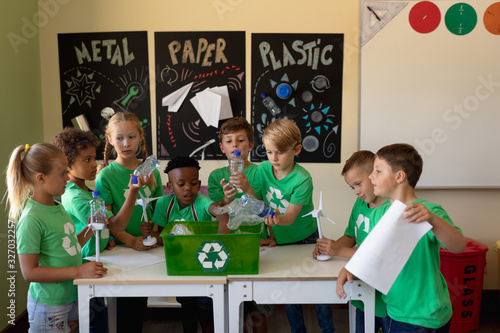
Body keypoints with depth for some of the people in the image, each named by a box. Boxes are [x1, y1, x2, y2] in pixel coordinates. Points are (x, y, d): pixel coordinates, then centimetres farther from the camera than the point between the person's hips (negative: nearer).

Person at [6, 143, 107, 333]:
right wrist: (79, 271, -25)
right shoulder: (31, 219, -21)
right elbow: (29, 272, -22)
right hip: (49, 306, -8)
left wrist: (90, 228, -2)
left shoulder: (58, 207, 4)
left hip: (73, 295, 8)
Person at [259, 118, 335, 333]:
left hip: (306, 239, -3)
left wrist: (277, 219, -45)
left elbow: (290, 217, -23)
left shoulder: (302, 179, -23)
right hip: (280, 240, 4)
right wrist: (272, 235, -3)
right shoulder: (263, 169, -10)